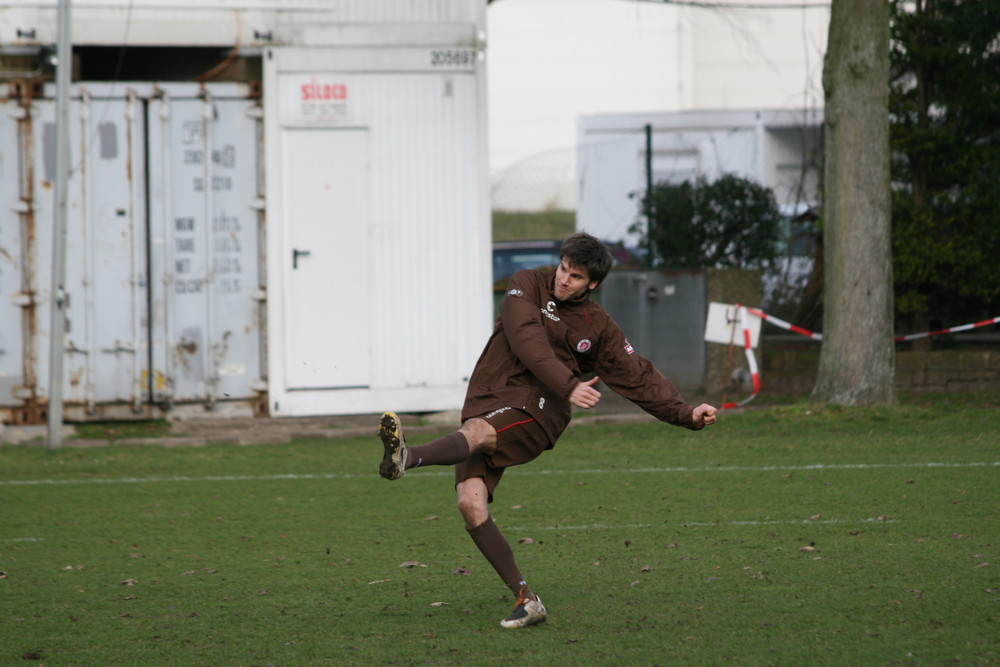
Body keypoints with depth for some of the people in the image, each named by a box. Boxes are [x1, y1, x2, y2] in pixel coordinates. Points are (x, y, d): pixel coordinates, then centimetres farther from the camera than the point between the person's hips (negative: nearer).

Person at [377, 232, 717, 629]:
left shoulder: (597, 327, 14)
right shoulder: (527, 287, 10)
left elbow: (638, 378, 20)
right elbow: (529, 343, -8)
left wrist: (687, 415, 10)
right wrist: (568, 386, -20)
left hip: (537, 410, -2)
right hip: (486, 404, 2)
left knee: (477, 431, -35)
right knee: (470, 503, -17)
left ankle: (405, 459, -63)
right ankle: (525, 600, -12)